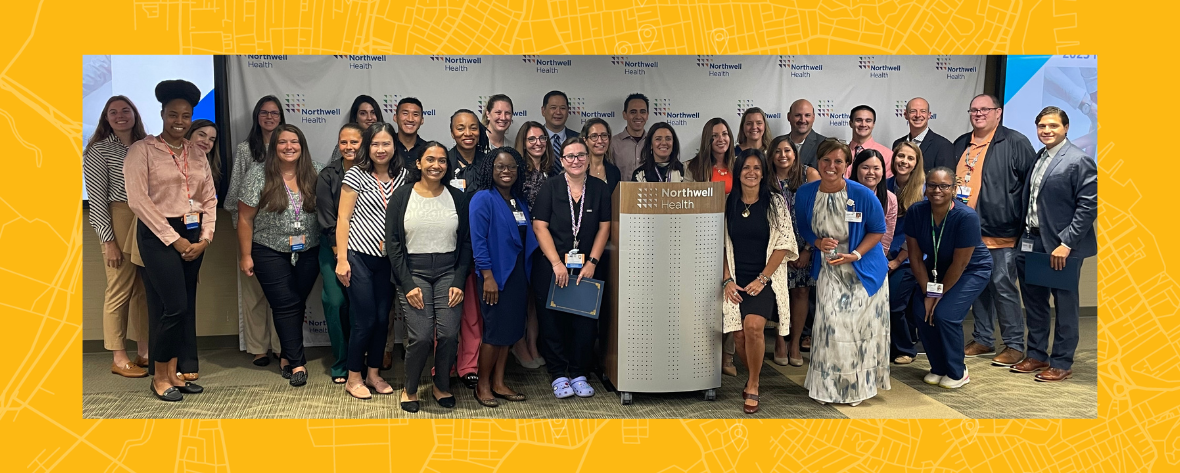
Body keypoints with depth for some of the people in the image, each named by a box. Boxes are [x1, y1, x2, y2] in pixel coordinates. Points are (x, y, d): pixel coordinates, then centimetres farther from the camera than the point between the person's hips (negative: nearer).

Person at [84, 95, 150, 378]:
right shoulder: (99, 150, -2)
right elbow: (97, 199, -7)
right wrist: (109, 240, -13)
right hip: (120, 224, -5)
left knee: (145, 291, 9)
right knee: (120, 291, -2)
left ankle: (144, 352, 17)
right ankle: (119, 358, 6)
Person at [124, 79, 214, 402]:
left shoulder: (196, 154, 12)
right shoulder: (142, 150, -4)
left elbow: (210, 199, 11)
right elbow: (138, 200, -12)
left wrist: (204, 238, -3)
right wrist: (174, 239, -13)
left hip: (193, 236, 6)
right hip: (159, 235, -6)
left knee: (186, 307, 6)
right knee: (173, 306, -10)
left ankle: (173, 373, 16)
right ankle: (159, 377, 5)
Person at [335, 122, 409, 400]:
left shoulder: (402, 176, 6)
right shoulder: (356, 174, -5)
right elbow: (343, 218, -6)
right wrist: (341, 259, -11)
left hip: (388, 259, 4)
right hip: (360, 256, -4)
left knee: (382, 318, 8)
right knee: (365, 320, -1)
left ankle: (373, 374, 24)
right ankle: (353, 378, 15)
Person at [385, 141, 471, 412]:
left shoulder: (457, 198, 5)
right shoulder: (401, 197, 1)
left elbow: (466, 242, 6)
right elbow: (393, 243, -2)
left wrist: (459, 282, -3)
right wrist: (408, 285, -9)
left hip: (449, 272, 2)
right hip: (414, 271, -2)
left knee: (449, 334, -10)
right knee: (421, 336, -13)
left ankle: (442, 386, 16)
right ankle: (410, 389, 12)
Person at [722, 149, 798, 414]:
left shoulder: (775, 202, 0)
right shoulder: (728, 203, 6)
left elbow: (783, 243, -5)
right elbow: (721, 245, 7)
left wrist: (762, 279, -10)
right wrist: (727, 280, -3)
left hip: (765, 279, -3)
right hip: (737, 279, 3)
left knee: (753, 326, -24)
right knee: (739, 333, -5)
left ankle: (752, 387, -7)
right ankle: (753, 380, 22)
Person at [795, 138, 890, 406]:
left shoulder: (863, 195, -16)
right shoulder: (805, 193, -8)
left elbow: (878, 230, -4)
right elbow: (803, 228, 8)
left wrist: (855, 255, -17)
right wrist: (817, 242, -14)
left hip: (862, 270, -2)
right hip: (828, 271, 2)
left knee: (859, 327, 0)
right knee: (830, 326, -4)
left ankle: (858, 386, 19)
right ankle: (826, 386, 14)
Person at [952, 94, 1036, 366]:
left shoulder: (1015, 143, -5)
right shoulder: (961, 145, 14)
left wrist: (1023, 222, -9)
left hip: (1001, 232, -6)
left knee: (1002, 286, -6)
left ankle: (1015, 345, 6)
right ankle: (983, 339, 25)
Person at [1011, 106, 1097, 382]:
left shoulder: (1079, 161, -12)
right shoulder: (1038, 158, 11)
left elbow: (1089, 205, -16)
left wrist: (1066, 243, -19)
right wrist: (1025, 236, 8)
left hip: (1060, 245, -7)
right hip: (1032, 241, 7)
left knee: (1065, 305, 5)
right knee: (1034, 302, 15)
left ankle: (1062, 364, 16)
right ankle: (1037, 355, 29)